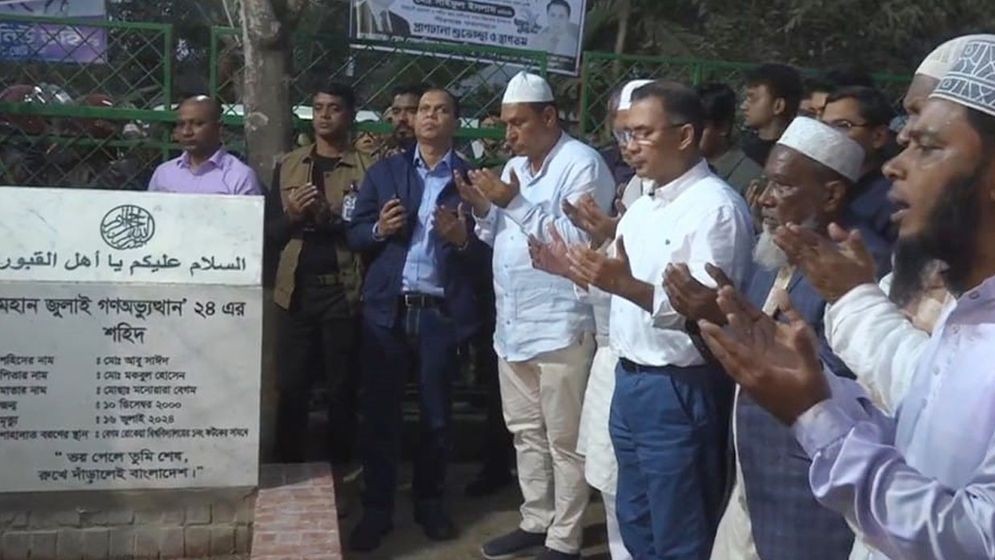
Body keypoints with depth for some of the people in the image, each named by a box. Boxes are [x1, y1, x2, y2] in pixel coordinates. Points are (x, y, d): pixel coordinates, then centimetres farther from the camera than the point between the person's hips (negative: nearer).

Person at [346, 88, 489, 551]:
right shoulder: (383, 172, 10)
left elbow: (487, 253, 1)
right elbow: (353, 234, 7)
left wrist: (462, 239, -19)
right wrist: (379, 229, -12)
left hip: (442, 313, -1)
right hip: (387, 310, 1)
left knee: (437, 414, 10)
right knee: (379, 412, 6)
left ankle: (430, 502, 29)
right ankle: (376, 509, 20)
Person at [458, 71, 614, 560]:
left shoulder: (582, 163, -10)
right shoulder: (516, 165, 16)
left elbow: (579, 240, -21)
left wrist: (514, 203, -22)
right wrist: (482, 209, -1)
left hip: (559, 326, -8)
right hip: (512, 323, 9)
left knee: (564, 440, 2)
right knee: (525, 431, 17)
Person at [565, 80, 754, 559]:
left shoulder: (716, 208, -15)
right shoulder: (643, 205, 14)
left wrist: (625, 285, -32)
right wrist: (591, 271, 2)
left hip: (679, 390, -9)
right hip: (630, 380, 9)